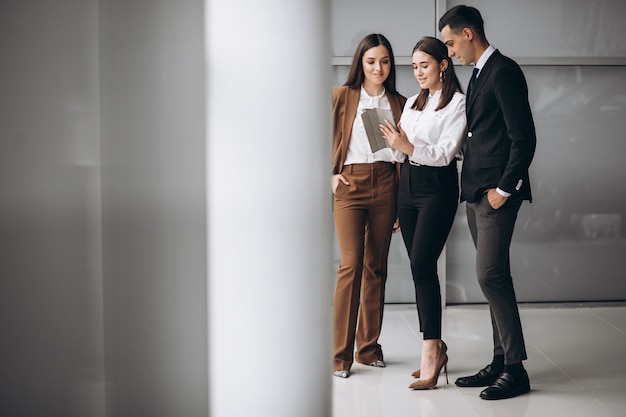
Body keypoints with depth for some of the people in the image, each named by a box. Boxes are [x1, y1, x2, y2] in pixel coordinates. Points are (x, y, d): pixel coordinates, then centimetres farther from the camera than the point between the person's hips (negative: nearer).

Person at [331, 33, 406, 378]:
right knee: (351, 264, -11)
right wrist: (329, 175, -3)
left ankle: (368, 347, 16)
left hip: (386, 185, 3)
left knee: (376, 267, 6)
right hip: (349, 184, -3)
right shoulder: (341, 97, 5)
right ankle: (341, 353, -5)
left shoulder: (399, 103, 13)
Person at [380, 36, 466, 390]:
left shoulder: (457, 103, -2)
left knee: (422, 264, -16)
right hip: (408, 185, 7)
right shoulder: (413, 103, 19)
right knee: (419, 268, 5)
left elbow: (446, 153, -12)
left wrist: (409, 147, -24)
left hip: (438, 188, -7)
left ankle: (430, 353, -15)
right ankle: (435, 347, 13)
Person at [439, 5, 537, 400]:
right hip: (476, 193, 10)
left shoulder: (504, 71, -10)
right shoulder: (479, 74, 19)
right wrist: (475, 188, 14)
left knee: (491, 275, -12)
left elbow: (524, 137, -16)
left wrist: (504, 188, -17)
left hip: (496, 193, -10)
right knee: (494, 278, 10)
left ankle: (516, 369, -5)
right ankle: (501, 362, 16)